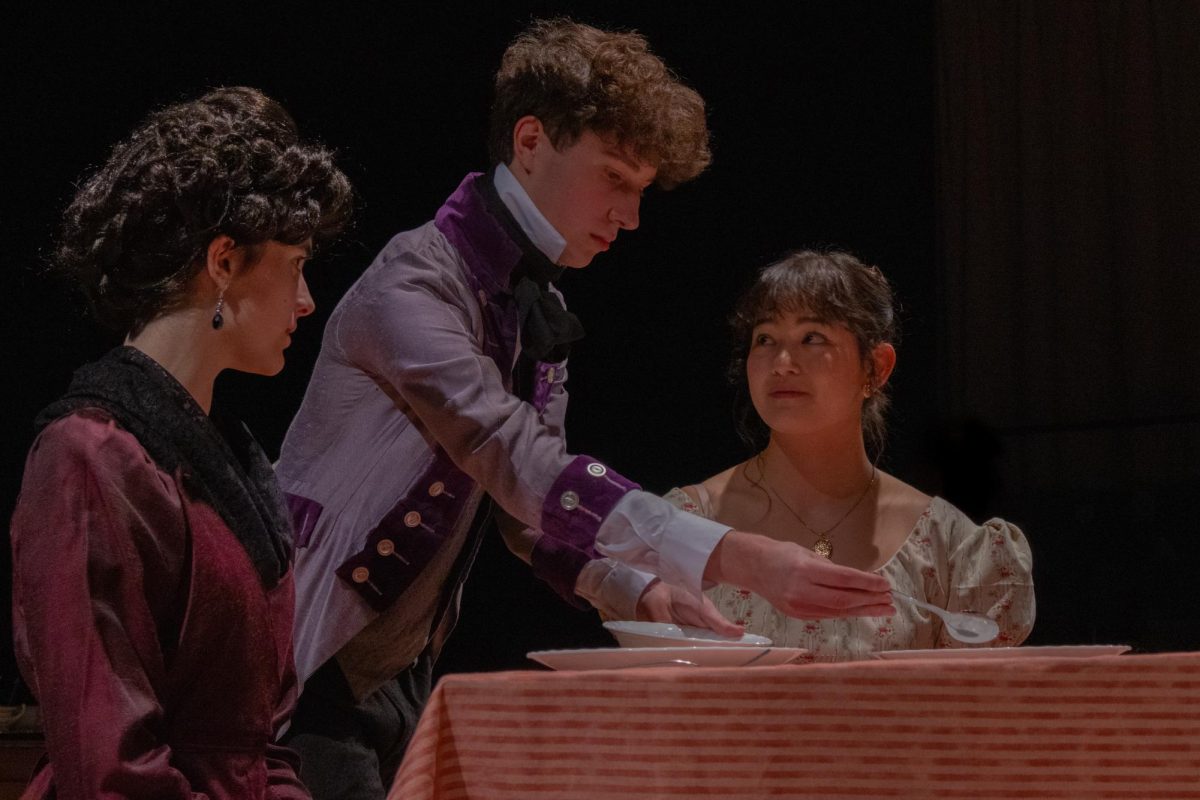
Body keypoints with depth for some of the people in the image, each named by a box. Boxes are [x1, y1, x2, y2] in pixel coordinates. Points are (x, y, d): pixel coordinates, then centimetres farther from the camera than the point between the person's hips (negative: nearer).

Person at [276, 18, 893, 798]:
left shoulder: (540, 312, 10)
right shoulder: (415, 287, -20)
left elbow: (532, 505, 12)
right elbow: (523, 467, -31)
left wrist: (644, 592, -8)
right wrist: (735, 558, -37)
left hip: (401, 676, 9)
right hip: (314, 669, -9)